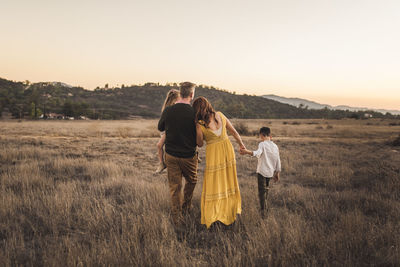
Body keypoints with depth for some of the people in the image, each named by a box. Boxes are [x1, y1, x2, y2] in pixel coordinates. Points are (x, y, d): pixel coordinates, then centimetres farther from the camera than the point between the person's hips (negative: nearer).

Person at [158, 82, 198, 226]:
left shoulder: (168, 111, -8)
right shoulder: (194, 113, -15)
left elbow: (160, 128, 10)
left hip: (171, 155, 2)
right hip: (189, 156, -2)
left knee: (174, 187, 11)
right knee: (191, 181, 24)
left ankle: (177, 217, 14)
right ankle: (186, 207, 36)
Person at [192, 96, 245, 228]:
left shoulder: (199, 124, -15)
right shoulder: (220, 115, -2)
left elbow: (200, 144, -2)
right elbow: (234, 131, 6)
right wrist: (241, 144, 21)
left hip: (213, 153, -4)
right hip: (227, 149, 5)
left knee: (213, 183, 10)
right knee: (228, 180, 20)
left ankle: (212, 215, 17)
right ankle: (231, 209, 35)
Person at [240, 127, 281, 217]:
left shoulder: (262, 144, -11)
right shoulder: (275, 146, 6)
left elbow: (258, 153, -34)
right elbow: (278, 161, 9)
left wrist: (247, 152, -49)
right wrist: (277, 173, 18)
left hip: (262, 171, -6)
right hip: (271, 172, 6)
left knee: (262, 190, -3)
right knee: (266, 188, 24)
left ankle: (263, 210, -10)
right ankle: (264, 206, 38)